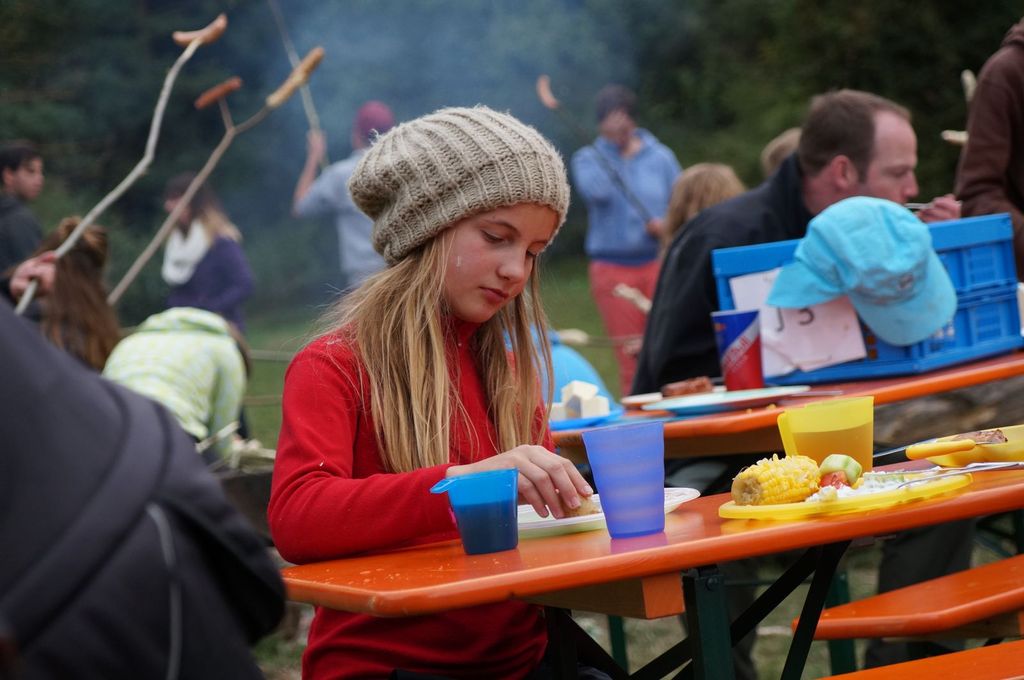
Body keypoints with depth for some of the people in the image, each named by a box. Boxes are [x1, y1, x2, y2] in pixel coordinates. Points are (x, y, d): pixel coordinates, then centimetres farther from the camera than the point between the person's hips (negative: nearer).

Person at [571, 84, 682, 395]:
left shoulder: (660, 156, 8)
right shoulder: (587, 158, 5)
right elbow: (597, 191, -16)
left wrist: (668, 224, -12)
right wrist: (610, 145, -11)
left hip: (657, 261, 1)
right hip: (611, 267, -1)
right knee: (630, 357, -1)